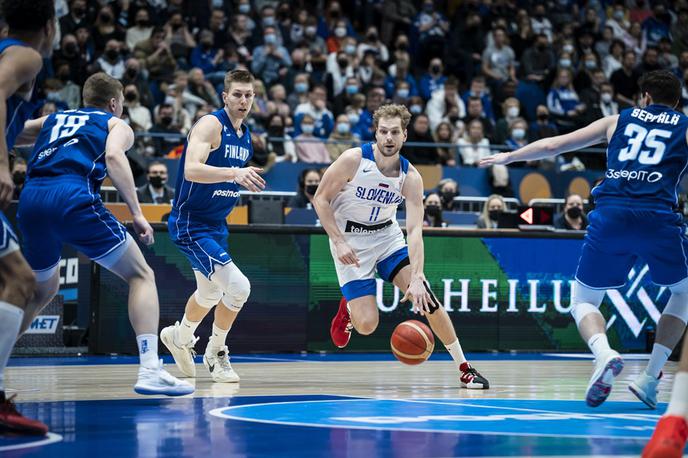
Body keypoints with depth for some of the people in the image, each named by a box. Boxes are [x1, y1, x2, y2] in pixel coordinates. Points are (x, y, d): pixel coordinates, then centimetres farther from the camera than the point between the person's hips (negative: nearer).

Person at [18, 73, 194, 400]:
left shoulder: (52, 120, 33)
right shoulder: (116, 125, 20)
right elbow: (113, 156, -2)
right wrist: (136, 213, -5)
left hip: (30, 198, 5)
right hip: (73, 197, -5)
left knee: (43, 290, 28)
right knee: (141, 275, 4)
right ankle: (150, 370, -12)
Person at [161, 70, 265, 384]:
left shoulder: (245, 134, 8)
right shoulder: (210, 125, -18)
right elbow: (191, 170, -35)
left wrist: (245, 178, 10)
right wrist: (234, 173, -46)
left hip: (216, 224, 10)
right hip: (191, 225, -10)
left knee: (210, 292, 27)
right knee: (238, 286, -20)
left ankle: (179, 337, 53)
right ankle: (215, 354, 2)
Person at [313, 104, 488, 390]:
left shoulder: (411, 178, -12)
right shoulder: (354, 160, -20)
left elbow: (415, 230, -19)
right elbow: (321, 198, -11)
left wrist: (417, 278, -32)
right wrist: (338, 242, -20)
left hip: (387, 237, 3)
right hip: (351, 242, -3)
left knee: (425, 296, -14)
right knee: (367, 325, -14)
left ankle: (464, 369, -3)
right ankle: (348, 308, 25)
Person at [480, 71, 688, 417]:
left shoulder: (619, 120, 23)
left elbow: (553, 145, 26)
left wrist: (509, 156, 39)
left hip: (608, 216, 1)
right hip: (658, 217, -1)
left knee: (583, 301, 18)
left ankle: (604, 353, -16)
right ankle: (650, 377, 10)